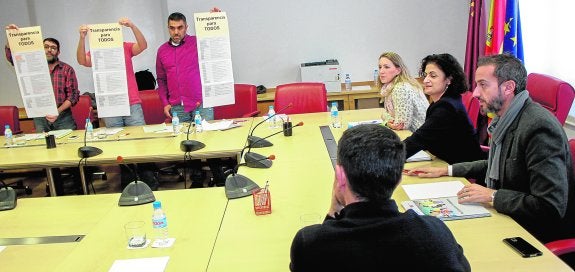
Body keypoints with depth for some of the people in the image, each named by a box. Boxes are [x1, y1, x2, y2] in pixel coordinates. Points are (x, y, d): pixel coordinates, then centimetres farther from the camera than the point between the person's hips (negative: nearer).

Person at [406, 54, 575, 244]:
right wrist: (446, 170, 11)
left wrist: (492, 196, -22)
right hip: (506, 216, 8)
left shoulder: (540, 127, -24)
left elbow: (552, 206, -27)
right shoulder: (505, 119, 3)